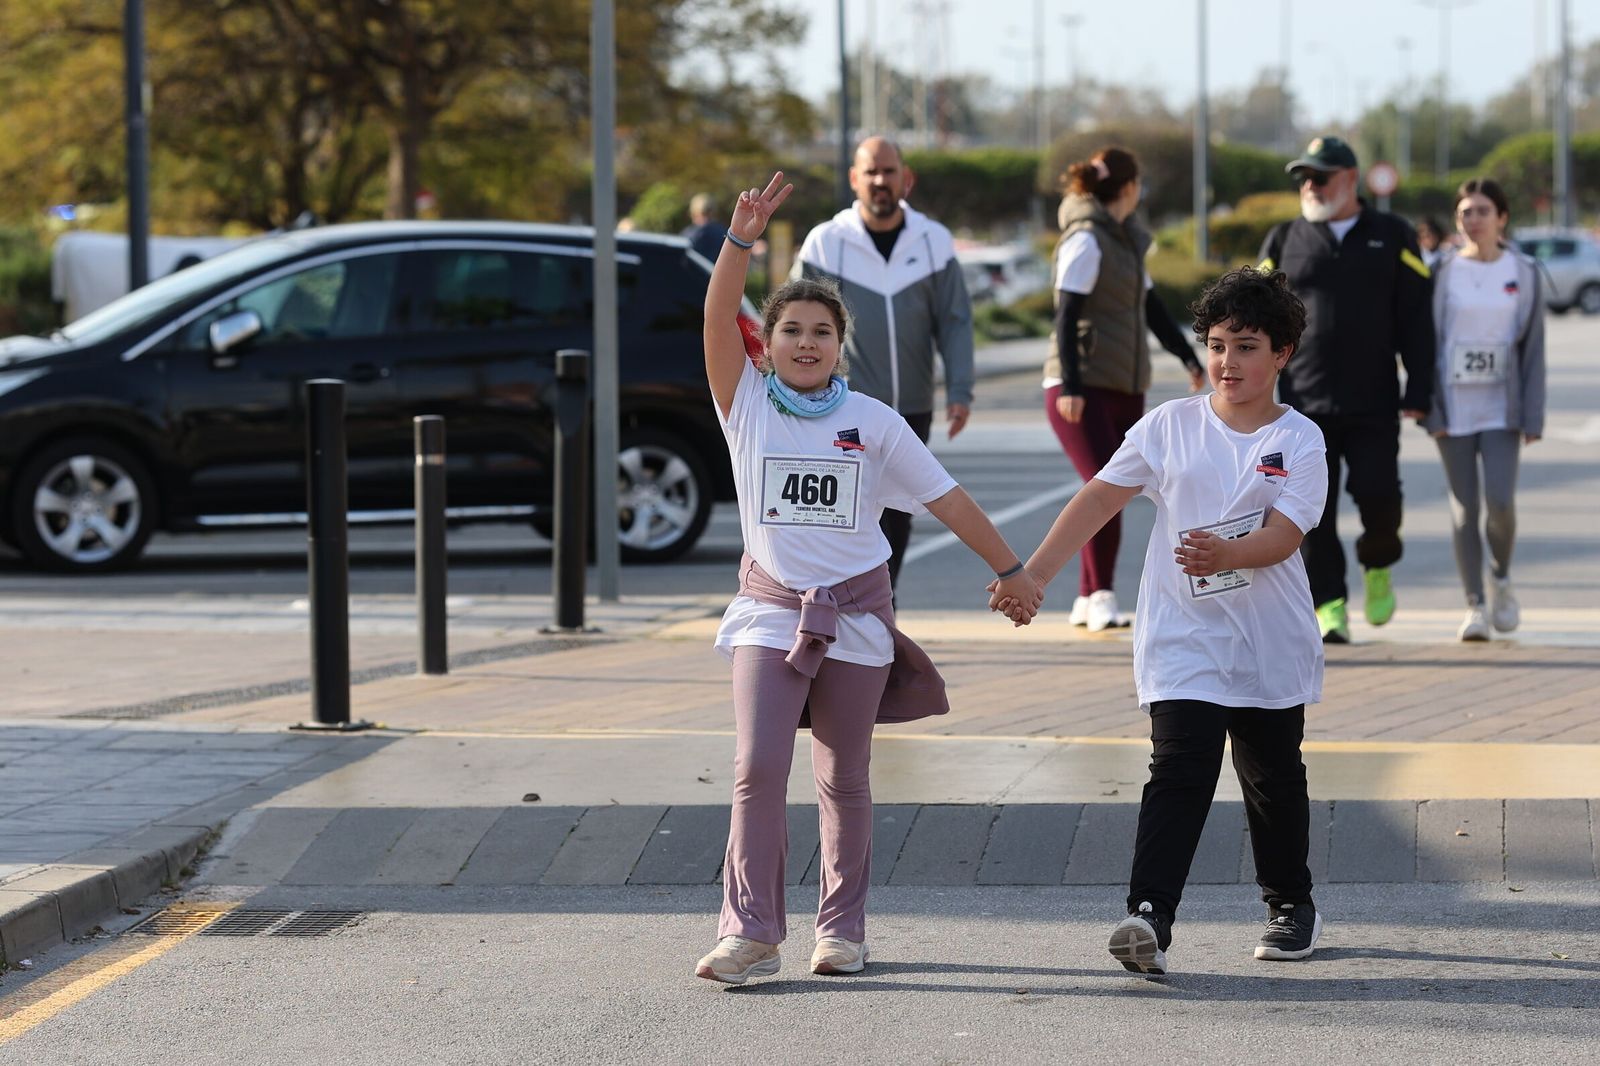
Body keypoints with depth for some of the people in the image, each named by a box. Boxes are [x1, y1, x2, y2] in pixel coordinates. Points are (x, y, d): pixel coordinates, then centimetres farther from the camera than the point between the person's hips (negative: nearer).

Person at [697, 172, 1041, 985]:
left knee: (843, 779, 8)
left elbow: (945, 497, 6)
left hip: (856, 613, 1)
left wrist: (1009, 569, 7)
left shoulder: (873, 422, 1)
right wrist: (742, 239, -27)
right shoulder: (748, 406, -1)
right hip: (770, 608, -1)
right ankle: (750, 930, -13)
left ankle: (842, 929, 17)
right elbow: (717, 321, -15)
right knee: (757, 767, -14)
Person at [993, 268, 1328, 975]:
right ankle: (1148, 917, -24)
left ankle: (1290, 904, 34)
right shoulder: (1171, 426, 1)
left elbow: (1282, 536, -16)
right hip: (1183, 641, 0)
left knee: (1274, 778, 14)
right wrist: (1031, 577, -6)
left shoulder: (1299, 440, -3)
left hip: (1270, 644, 1)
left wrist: (1223, 555, -37)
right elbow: (1099, 499, 1)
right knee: (1178, 774, -14)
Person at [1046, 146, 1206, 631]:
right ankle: (1101, 597, -14)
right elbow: (1066, 317, -16)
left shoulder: (1126, 240, 17)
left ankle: (1088, 600, 9)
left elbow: (1151, 306, 25)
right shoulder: (1086, 240, -10)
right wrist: (1069, 386, -23)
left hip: (1126, 389, 9)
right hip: (1085, 389, -9)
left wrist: (1189, 358, 26)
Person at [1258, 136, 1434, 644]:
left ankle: (1378, 566, 20)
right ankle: (1329, 608, 0)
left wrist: (1418, 392, -5)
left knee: (1378, 495, -10)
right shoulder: (1284, 241, 10)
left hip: (1373, 404, -1)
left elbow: (1415, 321, 3)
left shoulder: (1392, 238, 7)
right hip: (1304, 403, 1)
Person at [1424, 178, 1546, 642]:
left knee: (1500, 500, -14)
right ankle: (1475, 606, 8)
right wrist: (1430, 409, -6)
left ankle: (1502, 578, 14)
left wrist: (1533, 416, -3)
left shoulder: (1523, 274, 2)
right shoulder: (1443, 274, 1)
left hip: (1501, 408, 0)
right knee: (1465, 508, 0)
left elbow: (1534, 347, 2)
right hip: (1454, 407, 0)